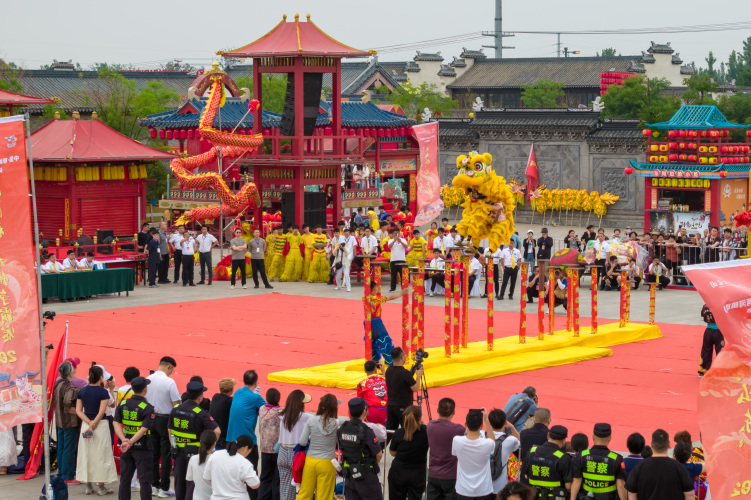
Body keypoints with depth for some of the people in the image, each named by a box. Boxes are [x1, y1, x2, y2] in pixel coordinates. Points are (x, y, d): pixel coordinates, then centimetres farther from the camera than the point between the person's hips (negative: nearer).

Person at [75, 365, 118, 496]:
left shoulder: (82, 391, 5)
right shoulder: (103, 392, -10)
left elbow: (78, 410, 0)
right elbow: (101, 412, -16)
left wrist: (89, 423, -8)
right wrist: (93, 425, -12)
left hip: (85, 425, 5)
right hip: (101, 425, -5)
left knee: (86, 455, 10)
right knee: (100, 455, 2)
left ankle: (88, 486, 13)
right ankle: (101, 486, 4)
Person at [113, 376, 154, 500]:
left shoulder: (122, 404, 3)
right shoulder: (148, 408, -13)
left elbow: (116, 423, -5)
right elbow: (144, 429, -20)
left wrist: (124, 440, -15)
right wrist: (130, 443, -21)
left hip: (125, 448, 5)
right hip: (142, 447, -5)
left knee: (125, 479, 11)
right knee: (144, 480, 0)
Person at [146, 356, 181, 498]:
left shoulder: (148, 380, 2)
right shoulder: (169, 382, -15)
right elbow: (176, 404, -14)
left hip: (151, 418, 6)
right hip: (165, 420, -6)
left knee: (154, 453, 13)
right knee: (166, 455, 1)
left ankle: (154, 485, 18)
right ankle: (164, 488, 3)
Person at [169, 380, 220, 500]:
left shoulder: (176, 409, 2)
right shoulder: (201, 414, -16)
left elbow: (170, 430, 10)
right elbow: (216, 431, -24)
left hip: (179, 450, 5)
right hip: (195, 451, -5)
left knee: (179, 481, 15)